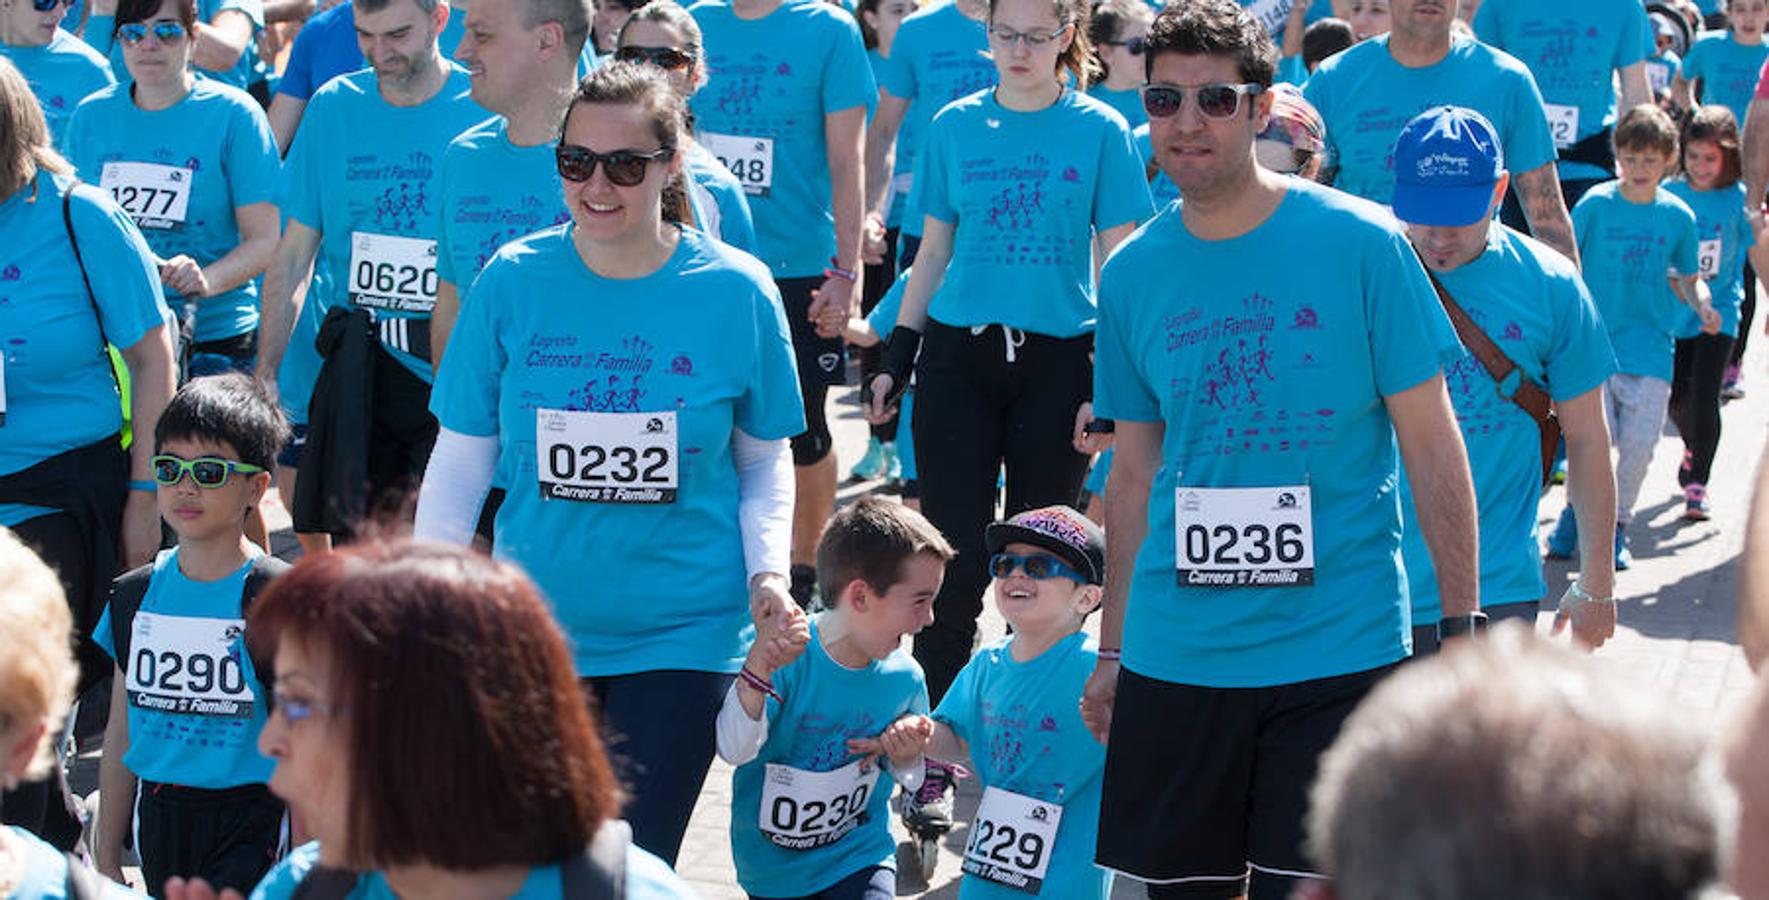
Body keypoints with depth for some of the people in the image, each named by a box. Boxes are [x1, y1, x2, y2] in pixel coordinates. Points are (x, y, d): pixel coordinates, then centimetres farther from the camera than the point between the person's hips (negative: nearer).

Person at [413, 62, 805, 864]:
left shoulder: (737, 292, -5)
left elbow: (766, 463, 5)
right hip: (535, 621, 2)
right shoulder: (512, 281, -4)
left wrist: (768, 570, -10)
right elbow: (460, 460, 3)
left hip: (684, 629, -1)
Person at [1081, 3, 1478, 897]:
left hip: (1340, 652, -3)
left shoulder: (1360, 244, -7)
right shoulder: (1131, 273, 4)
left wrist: (1462, 629, -6)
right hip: (1173, 653, 3)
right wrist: (1112, 651, 13)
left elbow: (1430, 446, -3)